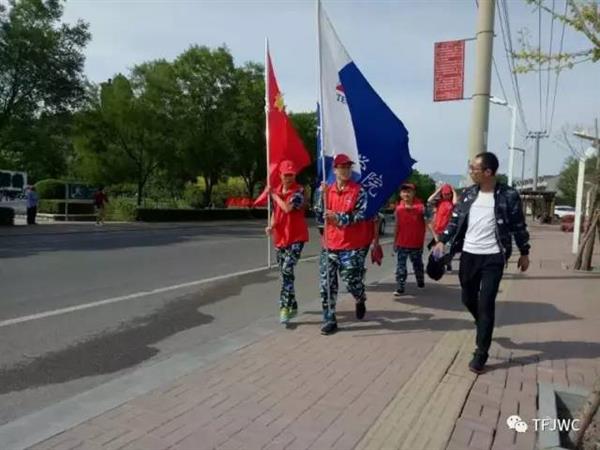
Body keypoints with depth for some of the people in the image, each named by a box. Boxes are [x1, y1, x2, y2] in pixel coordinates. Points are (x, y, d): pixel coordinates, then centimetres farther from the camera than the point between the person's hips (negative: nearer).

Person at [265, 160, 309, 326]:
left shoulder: (299, 191, -8)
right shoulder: (276, 191, 11)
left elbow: (287, 208, -23)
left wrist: (275, 195, -8)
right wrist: (271, 226, 0)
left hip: (296, 237, -7)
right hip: (280, 237, 7)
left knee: (287, 270, -20)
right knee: (285, 273, 12)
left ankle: (284, 308, -17)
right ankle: (292, 306, 28)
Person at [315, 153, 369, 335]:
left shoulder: (359, 191, -4)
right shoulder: (327, 190, 7)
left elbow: (361, 216, -12)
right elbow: (319, 218, 4)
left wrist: (338, 217, -23)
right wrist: (321, 195, -8)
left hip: (353, 246, -3)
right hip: (330, 245, 4)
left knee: (351, 281, 2)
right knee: (327, 284, 2)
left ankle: (360, 300, 37)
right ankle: (329, 320, 14)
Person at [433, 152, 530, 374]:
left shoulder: (508, 195, -6)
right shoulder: (468, 193, 5)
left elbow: (519, 226, 1)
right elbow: (455, 220, 9)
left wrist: (524, 253, 4)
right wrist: (442, 241, -1)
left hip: (493, 257, -4)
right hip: (468, 254, 4)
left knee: (486, 304, -4)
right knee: (468, 299, 14)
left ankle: (480, 354, 6)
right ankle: (484, 326, 46)